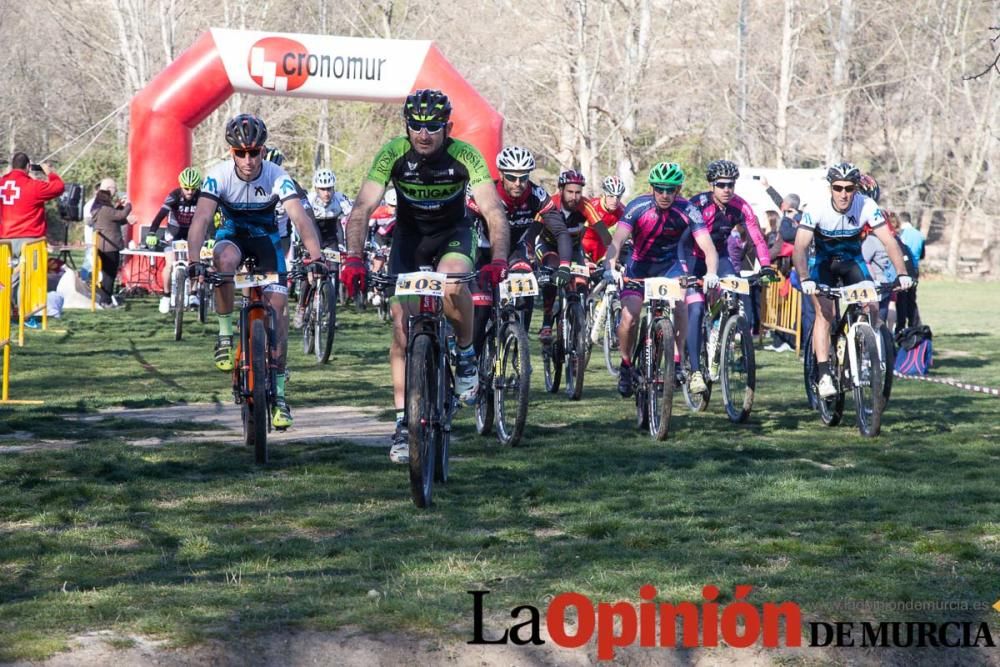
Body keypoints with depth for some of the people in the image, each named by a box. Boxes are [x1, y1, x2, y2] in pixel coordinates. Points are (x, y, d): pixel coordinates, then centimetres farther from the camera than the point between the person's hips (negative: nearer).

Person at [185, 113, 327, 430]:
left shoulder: (277, 177, -25)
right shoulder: (219, 175, -25)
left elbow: (300, 218, -36)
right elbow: (201, 219, -35)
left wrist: (316, 257, -52)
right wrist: (194, 260, -51)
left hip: (266, 238, 0)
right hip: (232, 234, 0)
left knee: (277, 307, -12)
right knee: (224, 259, -38)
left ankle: (278, 394, -2)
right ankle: (225, 335, -20)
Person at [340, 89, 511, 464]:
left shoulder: (464, 155, -24)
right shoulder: (393, 153, -21)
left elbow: (494, 212, -32)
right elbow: (362, 209, -26)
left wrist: (498, 260, -48)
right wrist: (353, 258, -42)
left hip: (452, 234, -2)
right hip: (409, 234, 2)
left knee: (453, 284, -35)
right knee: (402, 326, -9)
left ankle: (467, 355, -7)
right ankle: (403, 423, -1)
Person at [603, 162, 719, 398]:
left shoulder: (688, 211, -22)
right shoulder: (637, 207, -24)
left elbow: (708, 246, -29)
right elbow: (617, 241, -33)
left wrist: (711, 273, -49)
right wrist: (609, 268, -52)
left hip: (670, 265, 1)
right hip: (640, 265, -1)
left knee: (681, 306, -26)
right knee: (629, 318, -15)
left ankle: (677, 359, -9)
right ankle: (626, 363, 10)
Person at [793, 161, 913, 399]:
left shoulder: (867, 207, -23)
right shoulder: (817, 210, -27)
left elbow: (889, 241, -25)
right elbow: (800, 246, -34)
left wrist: (902, 273, -38)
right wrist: (805, 279, -48)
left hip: (853, 261, 2)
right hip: (823, 262, -2)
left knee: (872, 309, -16)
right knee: (825, 313, -20)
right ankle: (824, 375, -19)